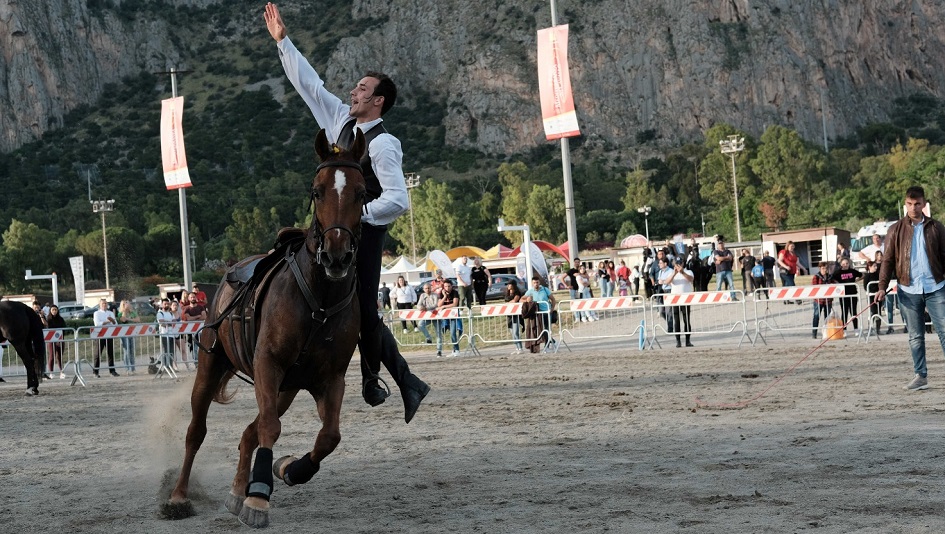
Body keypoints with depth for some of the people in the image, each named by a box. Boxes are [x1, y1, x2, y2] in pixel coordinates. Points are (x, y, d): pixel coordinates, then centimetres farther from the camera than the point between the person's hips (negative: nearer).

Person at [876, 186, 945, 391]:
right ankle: (921, 376, 11)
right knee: (915, 336, 6)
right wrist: (882, 287, -4)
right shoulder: (896, 230, 5)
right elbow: (888, 260, 4)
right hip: (909, 291, 1)